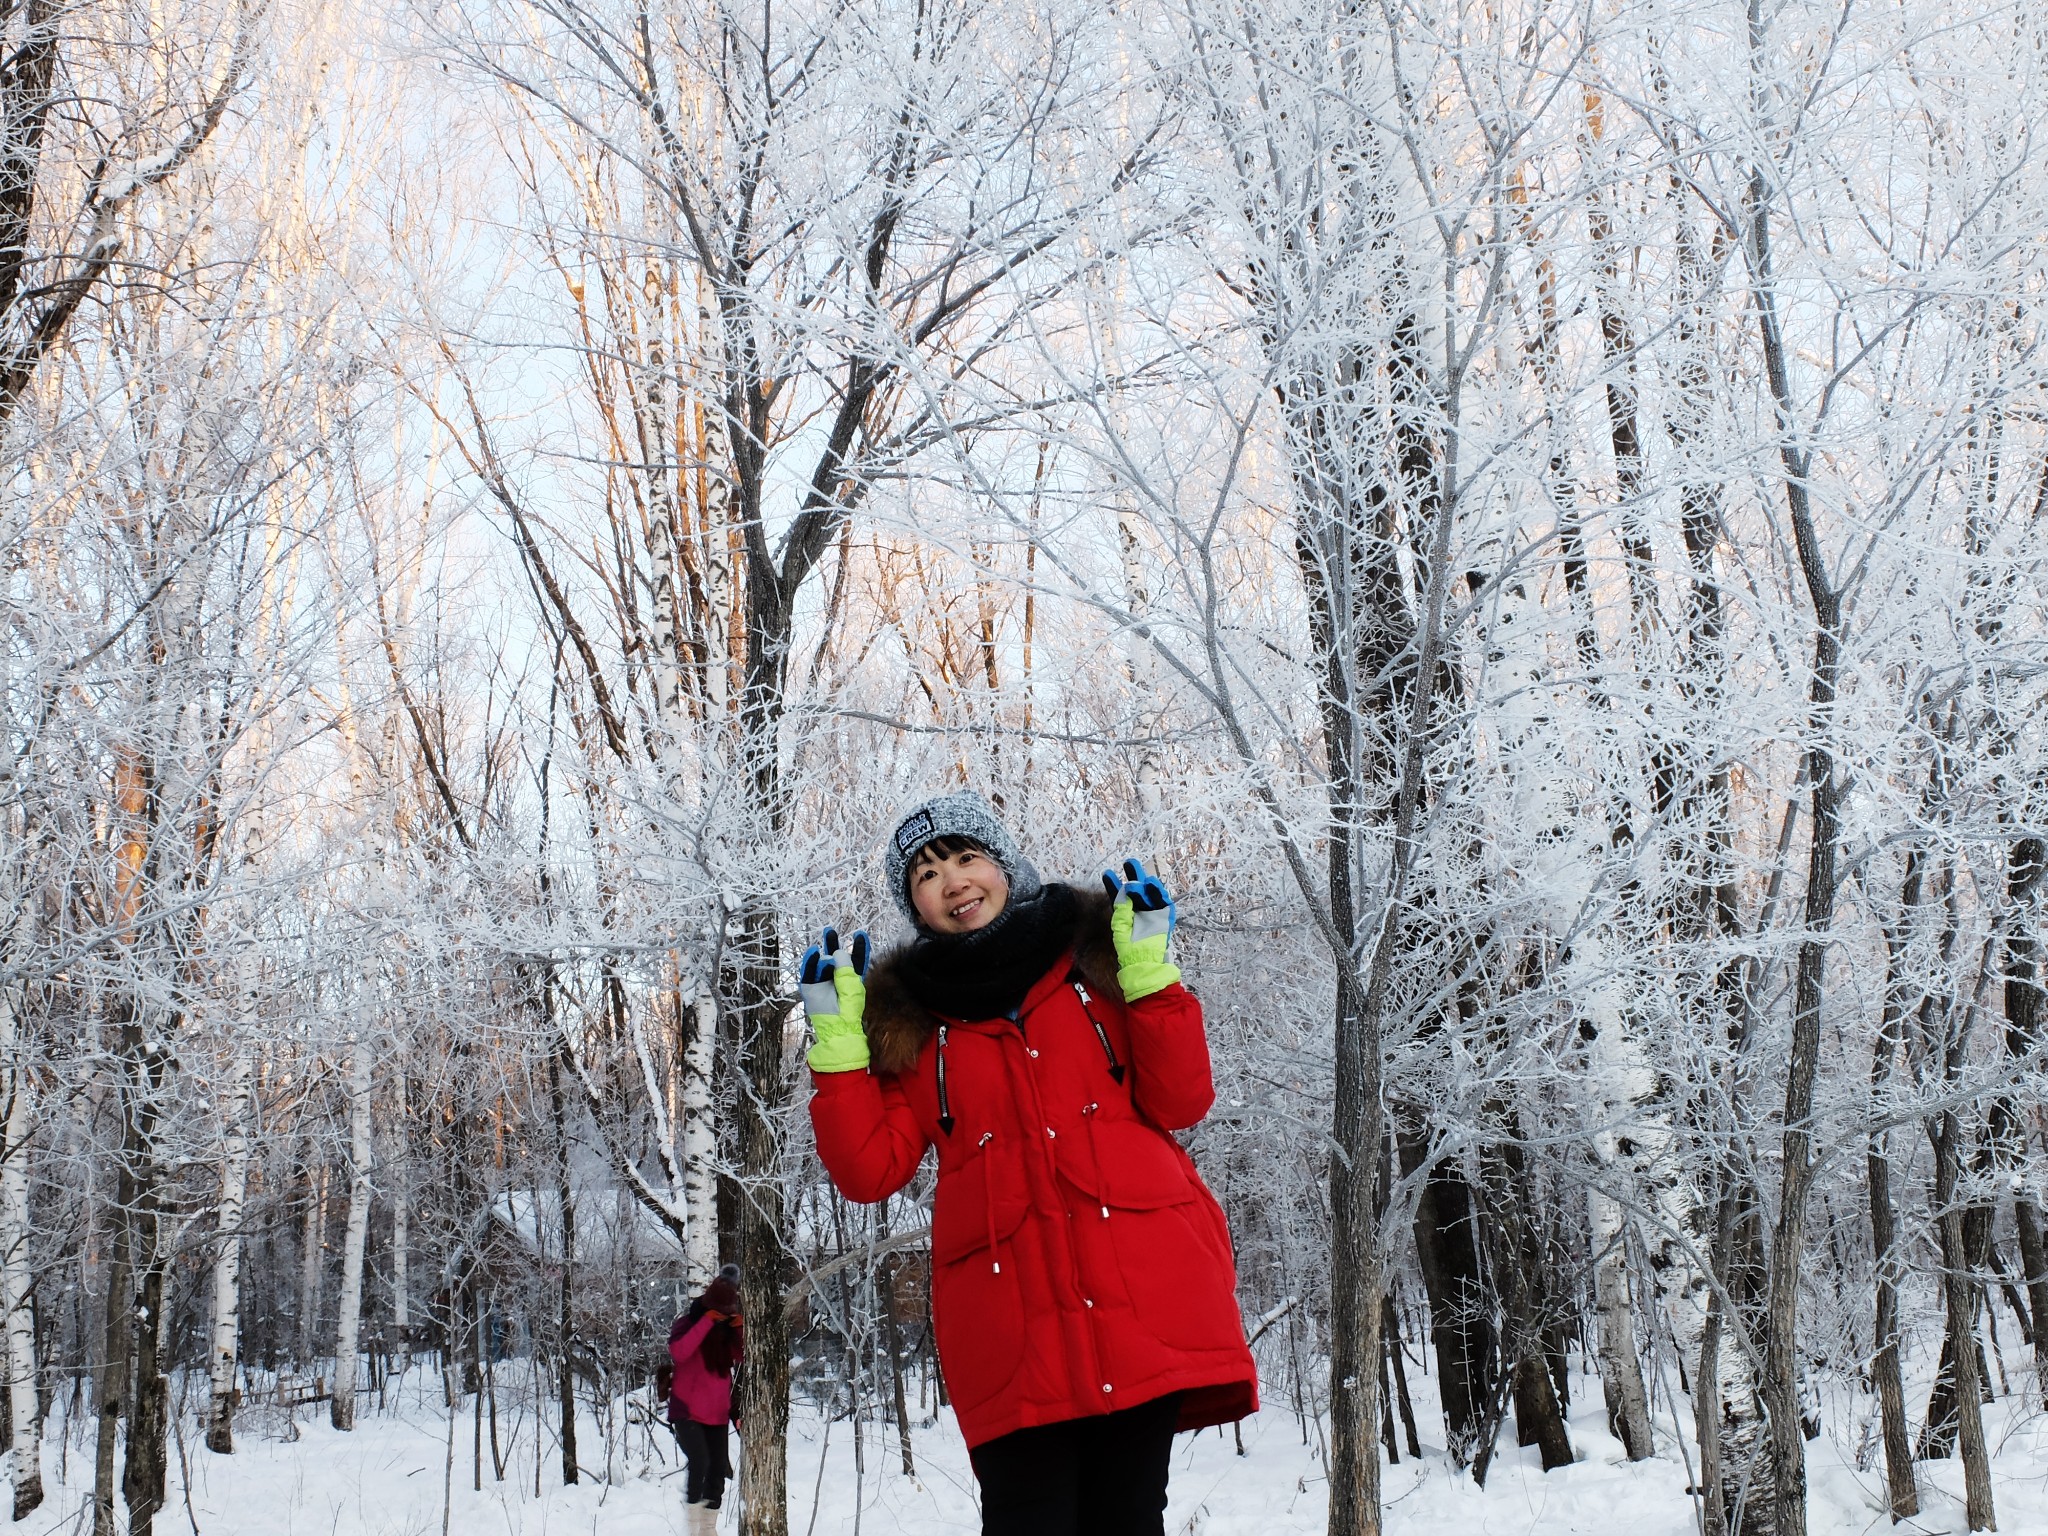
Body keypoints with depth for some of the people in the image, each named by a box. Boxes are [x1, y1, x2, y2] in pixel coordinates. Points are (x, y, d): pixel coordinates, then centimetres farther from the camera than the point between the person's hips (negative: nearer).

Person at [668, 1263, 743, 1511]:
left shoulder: (728, 1328, 10)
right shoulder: (688, 1324, -5)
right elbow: (678, 1352, -24)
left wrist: (741, 1330, -7)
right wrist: (707, 1322, -24)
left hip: (717, 1414, 5)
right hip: (687, 1412, -5)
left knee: (718, 1470, 6)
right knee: (700, 1462, -24)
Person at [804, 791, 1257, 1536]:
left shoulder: (1096, 952, 12)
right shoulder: (903, 1014, 14)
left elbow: (1182, 1102, 4)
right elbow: (870, 1169, 5)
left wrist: (1149, 971, -4)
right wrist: (836, 1040, -1)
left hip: (1143, 1292, 0)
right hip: (1011, 1317, 0)